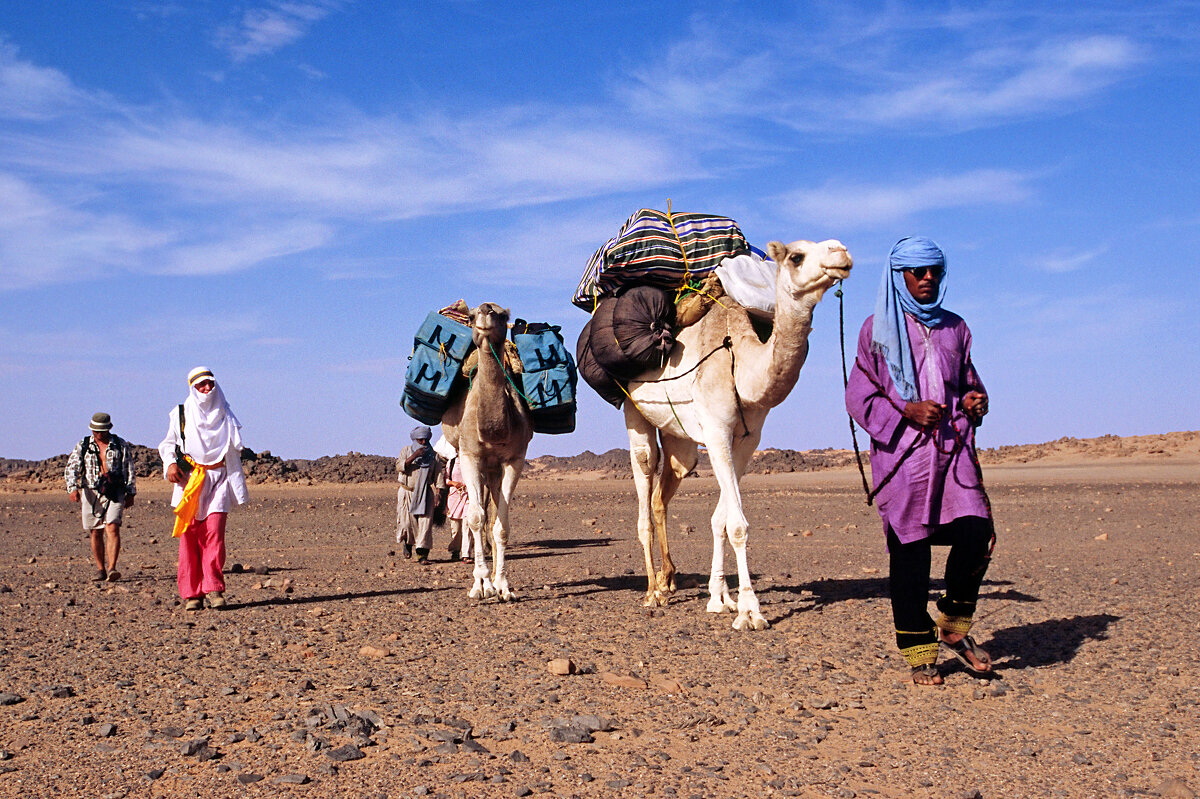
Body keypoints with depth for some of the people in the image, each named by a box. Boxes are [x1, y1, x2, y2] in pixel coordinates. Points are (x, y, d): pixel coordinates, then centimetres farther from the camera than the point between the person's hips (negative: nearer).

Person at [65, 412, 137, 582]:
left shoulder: (121, 445, 9)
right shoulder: (82, 446, 9)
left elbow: (129, 470, 11)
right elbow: (72, 468, 1)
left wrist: (131, 493, 6)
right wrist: (72, 488, -16)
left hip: (115, 493, -1)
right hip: (91, 492, 2)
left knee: (112, 528, -15)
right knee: (96, 532, 5)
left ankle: (112, 568, -21)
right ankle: (100, 569, 16)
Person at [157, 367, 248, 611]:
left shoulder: (225, 416, 13)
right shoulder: (180, 415, 9)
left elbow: (234, 453, 19)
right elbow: (167, 444, 17)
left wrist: (238, 488, 14)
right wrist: (170, 464, -4)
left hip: (218, 480, 0)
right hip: (189, 481, 0)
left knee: (214, 534, -12)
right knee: (189, 537, -5)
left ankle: (214, 589, -8)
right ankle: (191, 594, 0)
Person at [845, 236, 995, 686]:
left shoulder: (953, 327, 18)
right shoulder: (878, 329, 5)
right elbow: (860, 396, 2)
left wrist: (974, 401, 5)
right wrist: (907, 411, -13)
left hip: (952, 446, 3)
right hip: (901, 451, -3)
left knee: (976, 532, -12)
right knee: (909, 551, -1)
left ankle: (954, 627, 12)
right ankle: (919, 652, 11)